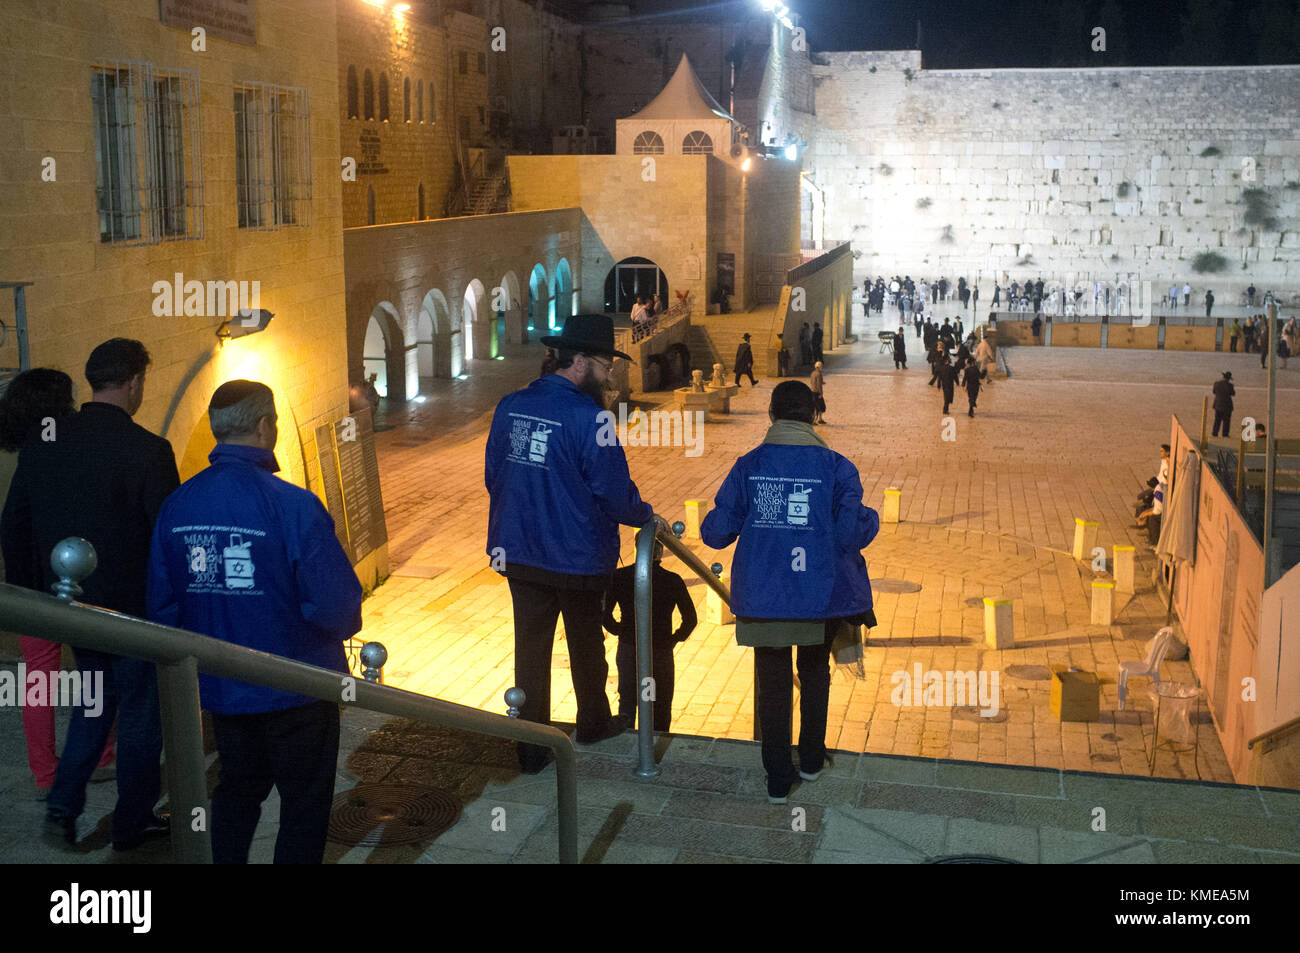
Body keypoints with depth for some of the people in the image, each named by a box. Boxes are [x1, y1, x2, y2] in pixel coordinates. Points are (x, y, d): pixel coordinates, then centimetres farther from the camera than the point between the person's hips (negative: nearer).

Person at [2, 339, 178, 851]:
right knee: (139, 712, 11)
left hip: (70, 601, 5)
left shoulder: (43, 442, -2)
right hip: (135, 606, -5)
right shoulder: (148, 450, -20)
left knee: (95, 697, 25)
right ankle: (132, 823, 23)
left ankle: (63, 807, 18)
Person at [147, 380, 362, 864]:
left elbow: (162, 605, 1)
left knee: (238, 787, 25)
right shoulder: (293, 505, -23)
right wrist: (337, 630, 1)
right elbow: (338, 606, -22)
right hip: (295, 688, -5)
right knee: (305, 803, 12)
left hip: (218, 688, 6)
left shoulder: (177, 505, -5)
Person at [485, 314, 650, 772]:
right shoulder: (588, 417, -20)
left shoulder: (510, 406, 0)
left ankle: (532, 748, 16)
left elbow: (492, 474, 10)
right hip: (578, 558, -5)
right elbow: (614, 491, -17)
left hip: (519, 553, 5)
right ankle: (593, 722, 38)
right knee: (586, 644, 18)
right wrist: (645, 516, 2)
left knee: (531, 647, 11)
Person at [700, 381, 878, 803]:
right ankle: (811, 760, 37)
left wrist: (711, 525, 18)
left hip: (763, 599, 0)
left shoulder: (748, 466, -4)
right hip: (821, 595, 0)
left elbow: (717, 533, -5)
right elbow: (854, 531, -16)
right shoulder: (835, 467, -8)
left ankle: (778, 779, 21)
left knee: (772, 684, 14)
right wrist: (872, 519, 5)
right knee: (815, 673, 25)